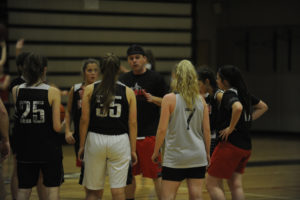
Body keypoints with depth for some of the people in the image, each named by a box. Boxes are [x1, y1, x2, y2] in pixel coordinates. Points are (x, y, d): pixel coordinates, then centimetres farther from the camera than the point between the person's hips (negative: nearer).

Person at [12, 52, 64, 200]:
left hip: (25, 149, 3)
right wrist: (62, 125, 11)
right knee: (52, 188, 6)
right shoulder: (53, 92, -11)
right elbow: (57, 127, -13)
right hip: (49, 149, -3)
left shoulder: (16, 91, -4)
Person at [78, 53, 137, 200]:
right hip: (119, 141, -1)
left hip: (95, 139, 1)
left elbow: (84, 119, -1)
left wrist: (82, 145, 6)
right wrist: (133, 150, 6)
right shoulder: (128, 92, 1)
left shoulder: (90, 90, 1)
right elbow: (132, 123, 0)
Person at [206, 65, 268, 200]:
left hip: (231, 144, -9)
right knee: (235, 184, 11)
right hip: (245, 146, 9)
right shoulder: (243, 93, 12)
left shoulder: (229, 94, -14)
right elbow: (263, 107, 26)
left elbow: (238, 108, -36)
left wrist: (231, 127, -24)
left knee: (212, 184, -1)